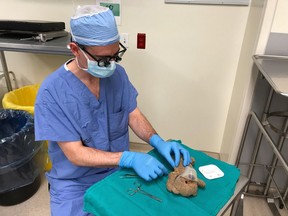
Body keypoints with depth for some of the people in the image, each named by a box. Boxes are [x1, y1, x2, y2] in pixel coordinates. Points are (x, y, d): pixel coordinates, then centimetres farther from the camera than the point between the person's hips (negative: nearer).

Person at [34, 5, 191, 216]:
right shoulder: (52, 91, -22)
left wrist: (159, 142, -20)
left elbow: (134, 116, -2)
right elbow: (75, 154, -22)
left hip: (119, 171, 4)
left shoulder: (118, 74, -8)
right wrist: (130, 158, -31)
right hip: (75, 183, -3)